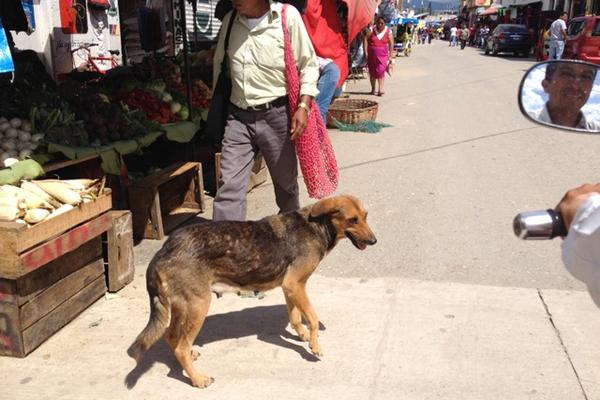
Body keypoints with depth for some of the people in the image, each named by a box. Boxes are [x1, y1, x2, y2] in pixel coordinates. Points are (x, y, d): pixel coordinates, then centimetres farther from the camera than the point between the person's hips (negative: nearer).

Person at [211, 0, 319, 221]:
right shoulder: (230, 20, 7)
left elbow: (308, 64, -3)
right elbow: (219, 64, 19)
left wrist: (303, 106, -13)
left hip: (276, 115, -3)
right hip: (238, 116, 3)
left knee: (285, 181, 14)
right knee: (229, 185, -5)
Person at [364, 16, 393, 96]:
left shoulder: (388, 31, -2)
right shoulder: (372, 30, -2)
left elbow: (391, 44, 1)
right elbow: (366, 39, -2)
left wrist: (390, 56, -2)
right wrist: (366, 52, -8)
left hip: (382, 54, -2)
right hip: (372, 53, 2)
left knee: (381, 70, -14)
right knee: (372, 71, 8)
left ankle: (381, 89, -16)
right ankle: (373, 89, 20)